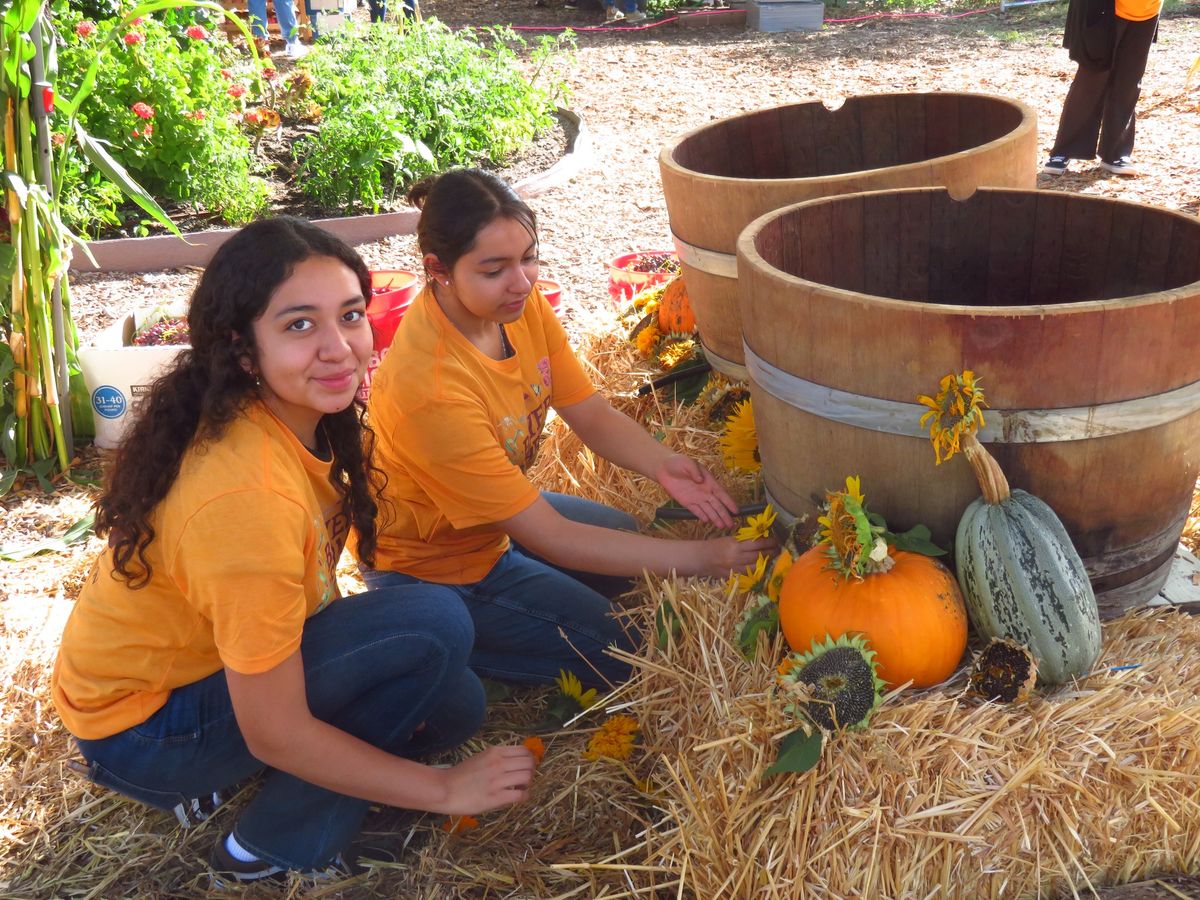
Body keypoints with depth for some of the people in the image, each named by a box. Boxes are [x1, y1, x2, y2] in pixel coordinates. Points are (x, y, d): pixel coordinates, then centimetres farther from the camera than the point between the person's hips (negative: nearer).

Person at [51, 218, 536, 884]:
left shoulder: (294, 420, -9)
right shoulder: (245, 497, -34)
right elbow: (274, 732, -27)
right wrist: (445, 789, -19)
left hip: (201, 660, 8)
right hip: (140, 733, -8)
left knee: (452, 703, 0)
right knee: (434, 626, -24)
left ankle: (217, 781, 10)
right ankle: (272, 846, -4)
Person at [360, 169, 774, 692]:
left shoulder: (520, 303, -16)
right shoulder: (429, 388, -38)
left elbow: (591, 414, -7)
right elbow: (549, 538, -33)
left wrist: (661, 464, -29)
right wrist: (698, 559, -33)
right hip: (431, 564, -8)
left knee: (627, 538, 22)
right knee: (613, 657, -5)